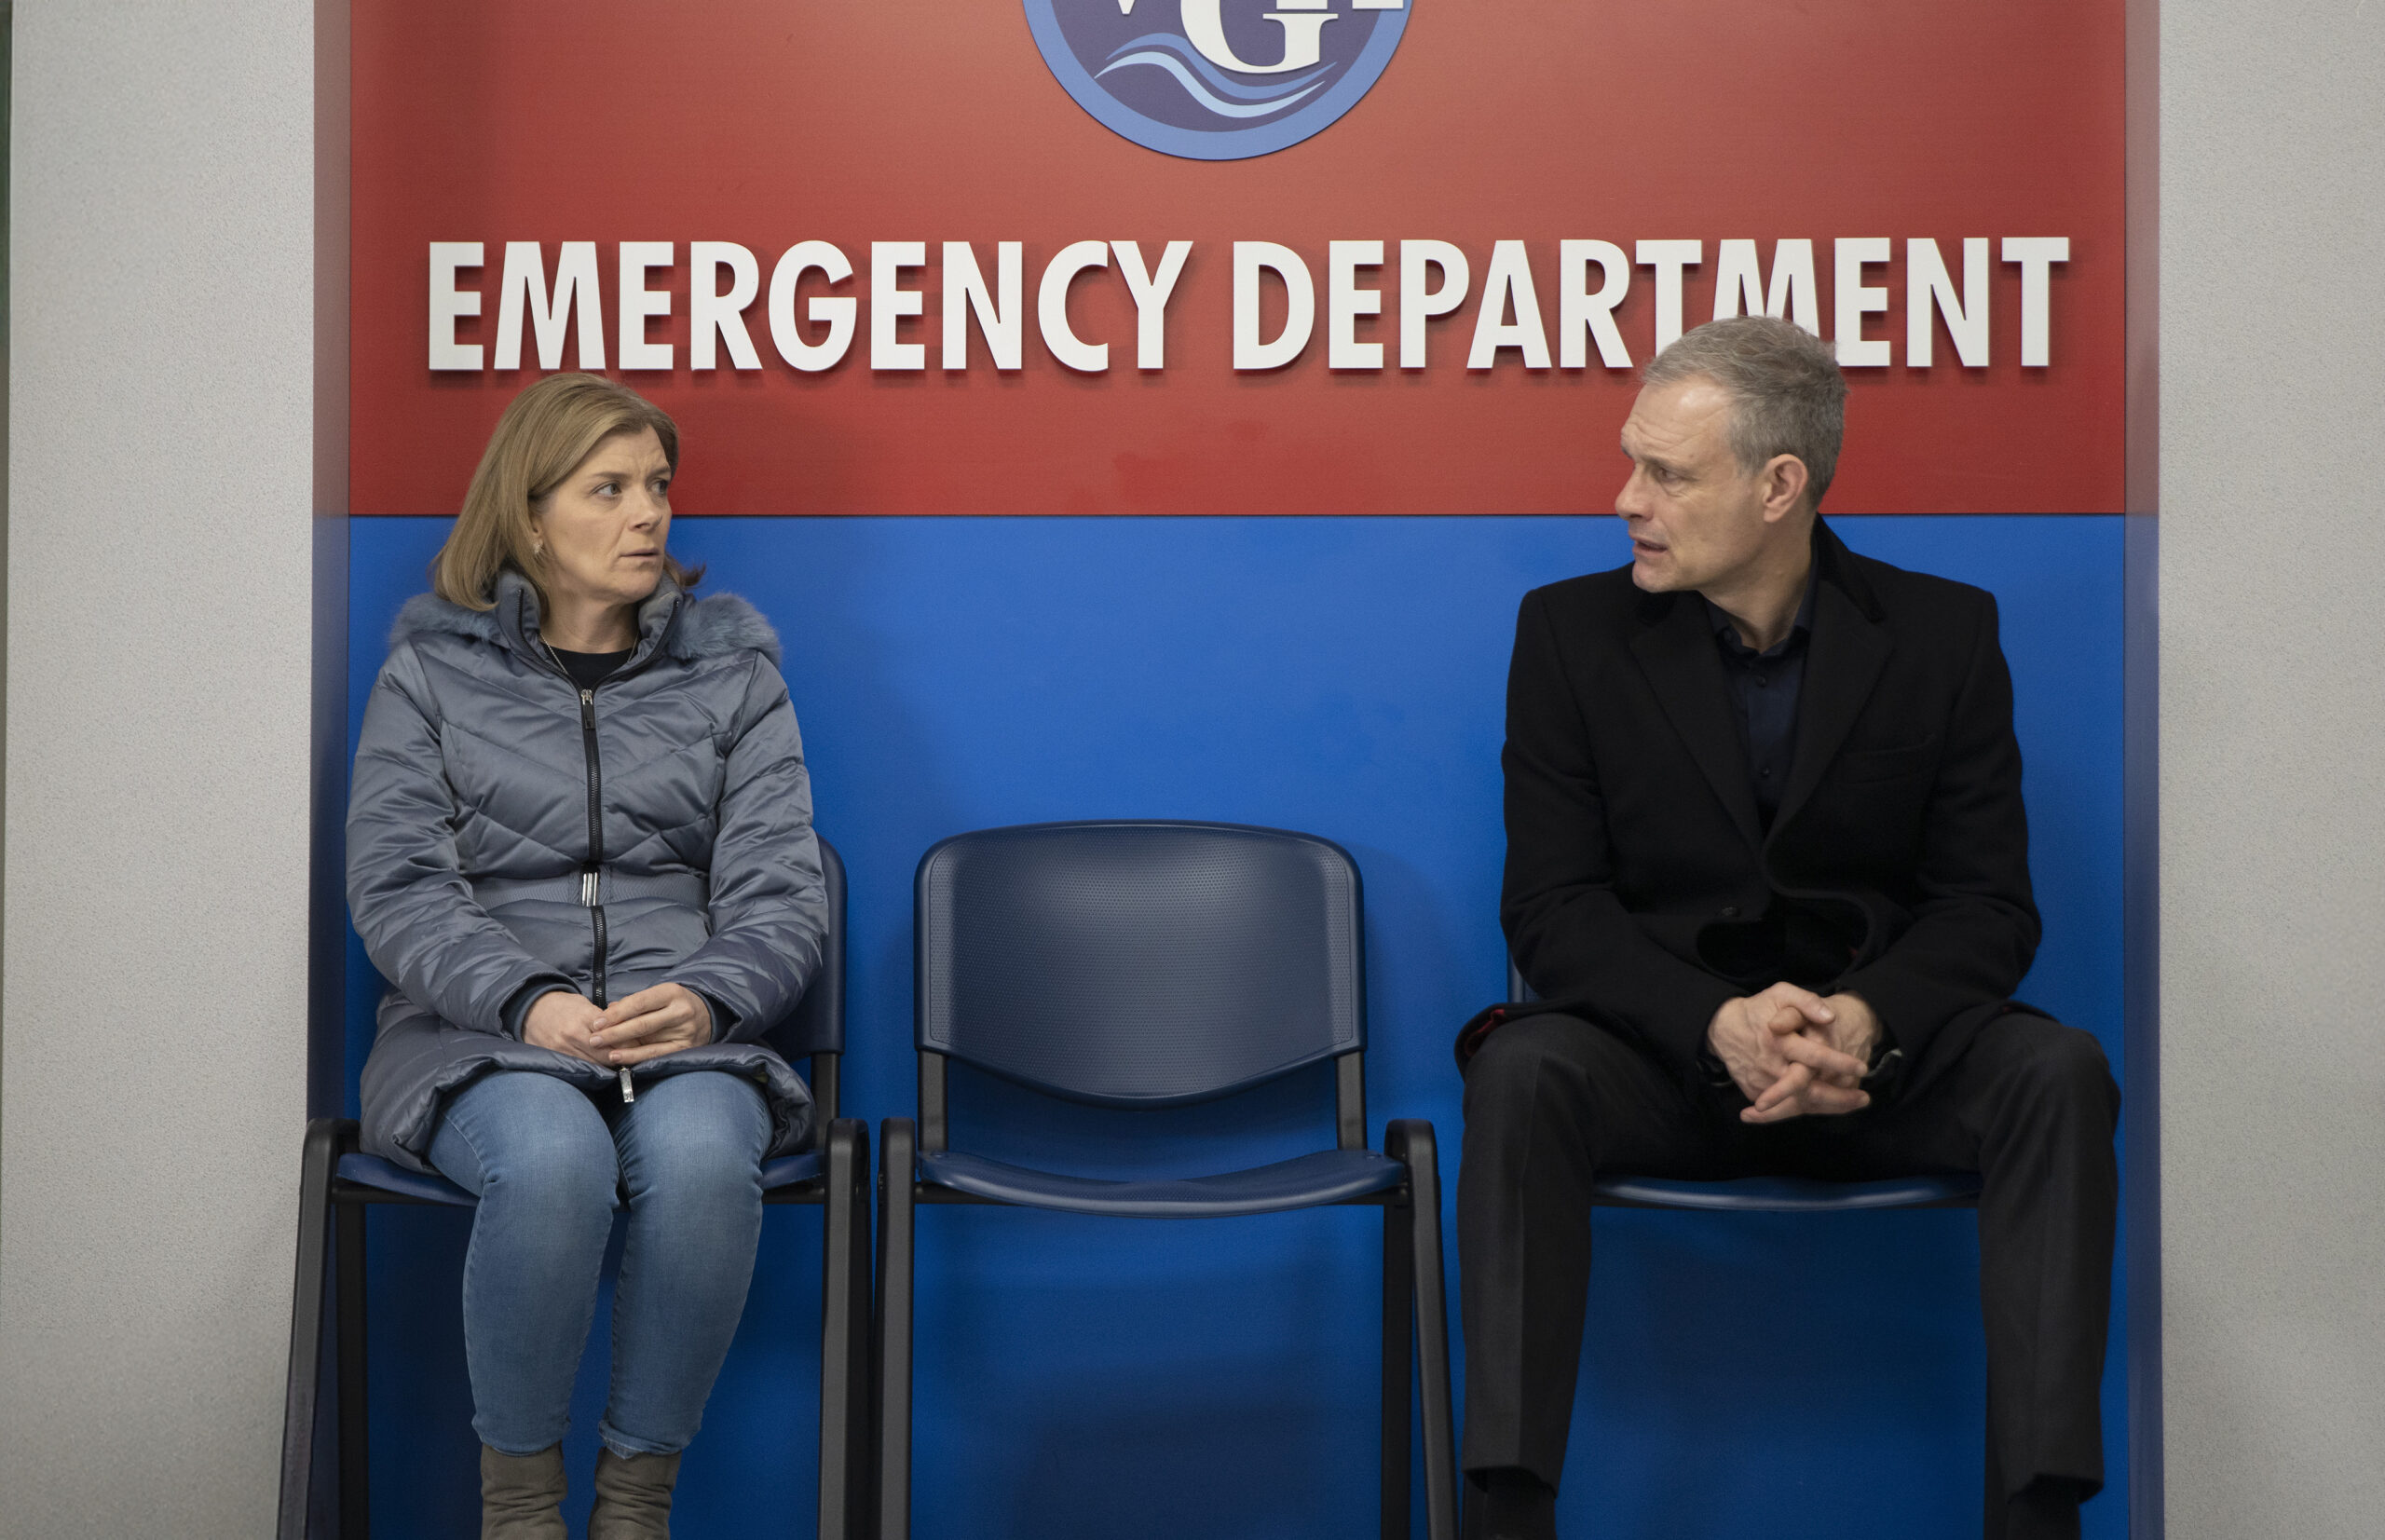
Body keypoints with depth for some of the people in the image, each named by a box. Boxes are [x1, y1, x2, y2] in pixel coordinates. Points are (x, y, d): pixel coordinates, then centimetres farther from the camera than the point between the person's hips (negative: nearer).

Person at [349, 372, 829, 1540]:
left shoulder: (731, 663, 12)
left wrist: (707, 1000, -17)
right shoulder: (431, 667, 9)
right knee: (551, 1159, -36)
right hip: (483, 1035, -1)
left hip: (687, 1036, 1)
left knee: (699, 1158, -35)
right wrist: (529, 1002, -18)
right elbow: (395, 887, -1)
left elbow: (782, 889, 4)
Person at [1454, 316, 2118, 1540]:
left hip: (1878, 1057, 1)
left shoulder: (1943, 635, 2)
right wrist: (1721, 1024, -23)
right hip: (1663, 1054, -1)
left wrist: (1864, 1020, -23)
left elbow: (1990, 906, -1)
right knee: (1520, 1074, -31)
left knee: (2057, 1073, -27)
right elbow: (1551, 907, -5)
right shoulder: (1571, 631, 1)